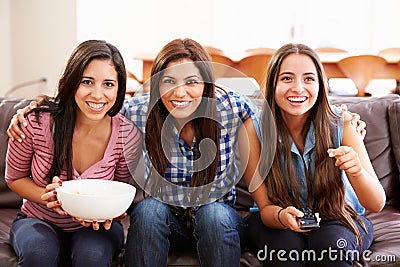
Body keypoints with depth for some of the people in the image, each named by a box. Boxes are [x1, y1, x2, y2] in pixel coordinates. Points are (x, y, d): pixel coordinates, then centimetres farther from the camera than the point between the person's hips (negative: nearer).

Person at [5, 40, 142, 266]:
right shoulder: (37, 123, -19)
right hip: (39, 222, 0)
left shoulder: (129, 136, -17)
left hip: (96, 227, 0)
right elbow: (15, 177, -2)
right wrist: (49, 197, -22)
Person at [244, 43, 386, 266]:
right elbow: (265, 207, -12)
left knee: (330, 244, -32)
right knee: (287, 247, -32)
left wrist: (357, 171, -38)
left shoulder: (340, 123, -16)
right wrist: (281, 216, -36)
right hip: (276, 220, 0)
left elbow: (377, 204, -16)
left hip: (339, 218, 0)